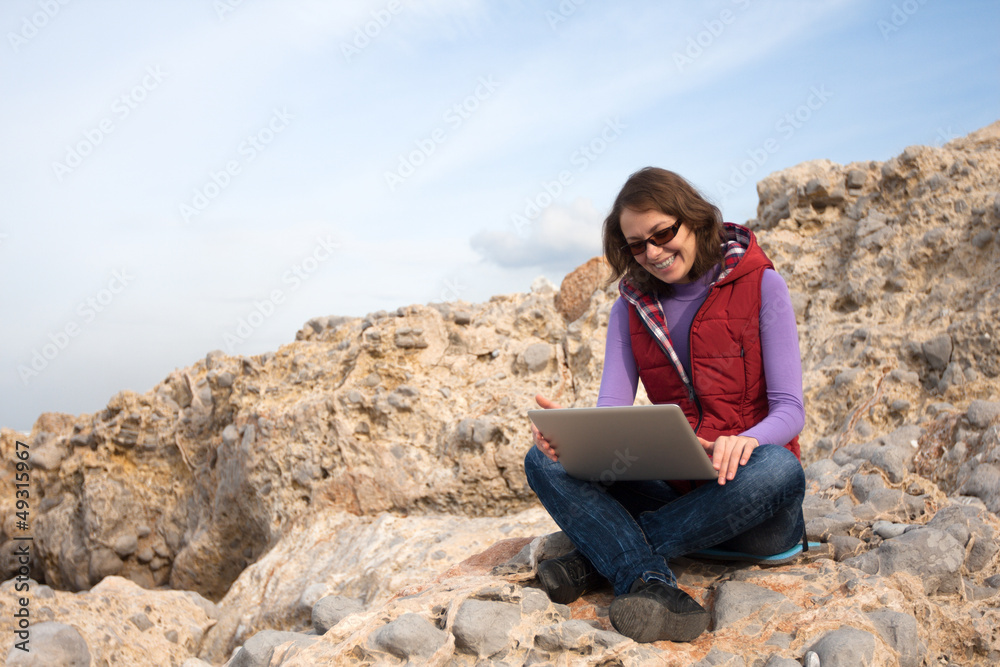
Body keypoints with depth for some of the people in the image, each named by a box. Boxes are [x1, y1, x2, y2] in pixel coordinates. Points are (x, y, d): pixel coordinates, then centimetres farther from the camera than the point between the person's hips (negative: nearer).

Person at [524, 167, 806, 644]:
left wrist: (745, 441, -31)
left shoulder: (759, 285, -2)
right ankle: (651, 586, -38)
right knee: (544, 460, -16)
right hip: (671, 491, 3)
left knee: (778, 471, -38)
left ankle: (601, 554, -26)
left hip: (748, 502, -3)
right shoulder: (631, 308, 9)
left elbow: (790, 410, -8)